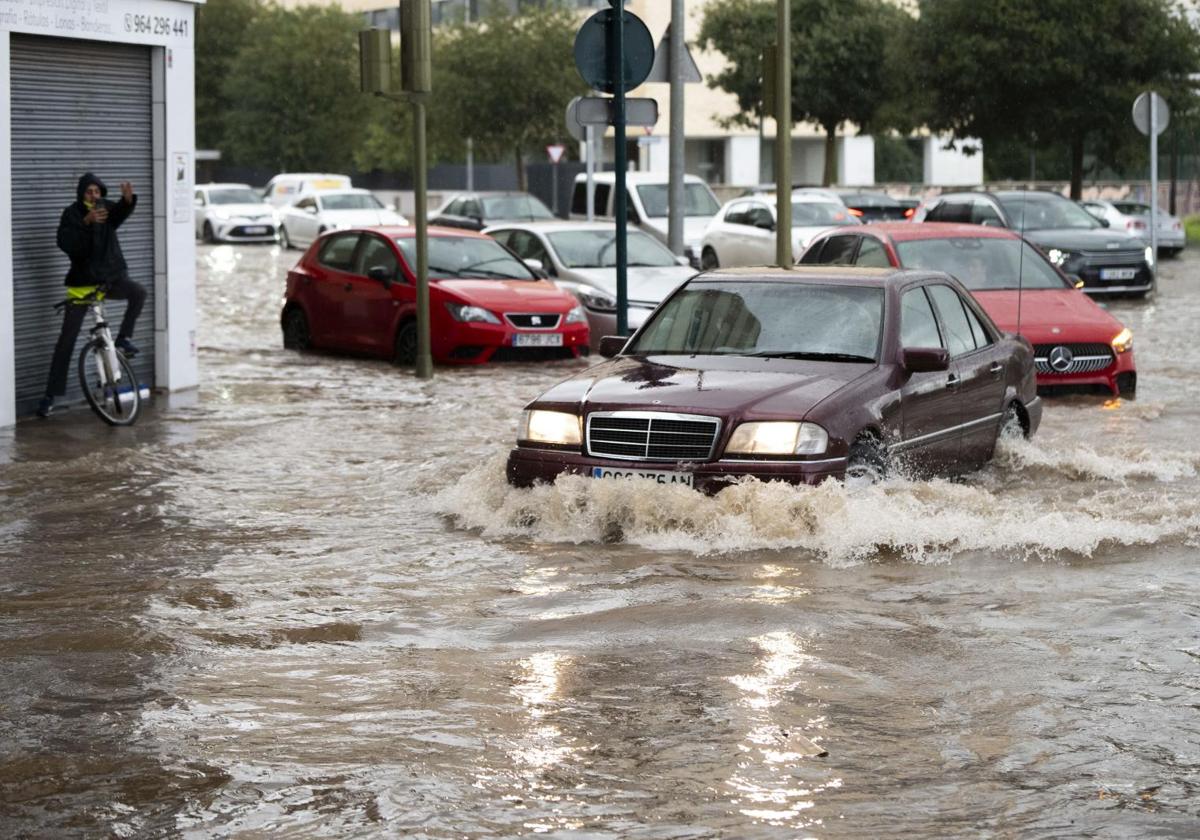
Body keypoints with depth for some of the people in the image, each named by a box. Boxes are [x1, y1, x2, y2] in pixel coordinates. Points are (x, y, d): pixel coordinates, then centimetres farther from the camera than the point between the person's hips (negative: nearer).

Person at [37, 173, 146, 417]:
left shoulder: (107, 208, 1)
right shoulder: (72, 213, -6)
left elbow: (122, 212, -23)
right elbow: (64, 242, -23)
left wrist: (128, 198, -45)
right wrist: (86, 222, -37)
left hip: (111, 278, 2)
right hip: (81, 283, -2)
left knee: (138, 293, -29)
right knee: (66, 340, -2)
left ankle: (124, 339, -9)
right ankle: (50, 395, 3)